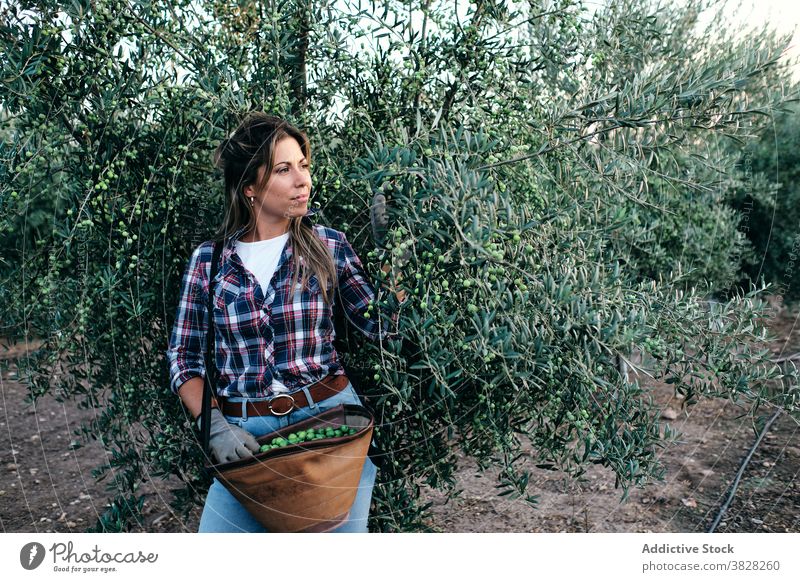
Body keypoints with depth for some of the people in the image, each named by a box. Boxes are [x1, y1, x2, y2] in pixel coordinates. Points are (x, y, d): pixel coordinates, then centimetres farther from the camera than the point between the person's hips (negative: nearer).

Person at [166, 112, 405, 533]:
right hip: (244, 434, 0)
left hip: (330, 415, 0)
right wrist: (213, 426, -10)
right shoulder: (208, 260, 0)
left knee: (340, 528, 8)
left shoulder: (328, 245, 1)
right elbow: (184, 356, 3)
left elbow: (381, 325, 1)